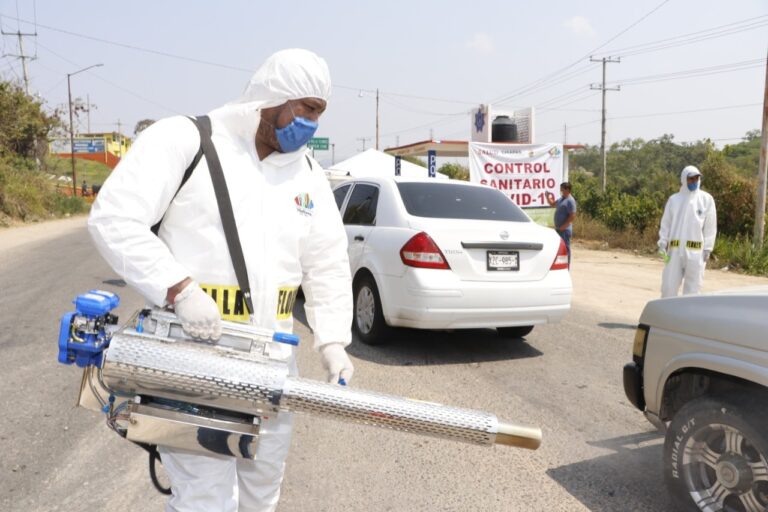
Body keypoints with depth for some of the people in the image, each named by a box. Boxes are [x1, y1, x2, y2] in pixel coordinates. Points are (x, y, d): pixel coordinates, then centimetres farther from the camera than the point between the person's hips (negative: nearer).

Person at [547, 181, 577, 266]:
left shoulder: (570, 200, -15)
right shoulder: (561, 199, 13)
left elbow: (572, 216, -20)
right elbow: (552, 204, 28)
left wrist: (563, 226, -19)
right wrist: (548, 197, 9)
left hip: (565, 230, -9)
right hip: (558, 229, 9)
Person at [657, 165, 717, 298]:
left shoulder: (706, 199, 2)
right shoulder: (674, 199, 7)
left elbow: (710, 226, 2)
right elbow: (666, 223, 9)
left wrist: (707, 248, -2)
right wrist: (662, 243, -1)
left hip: (695, 251, -1)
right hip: (675, 249, 1)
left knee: (692, 287, 4)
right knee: (669, 284, 2)